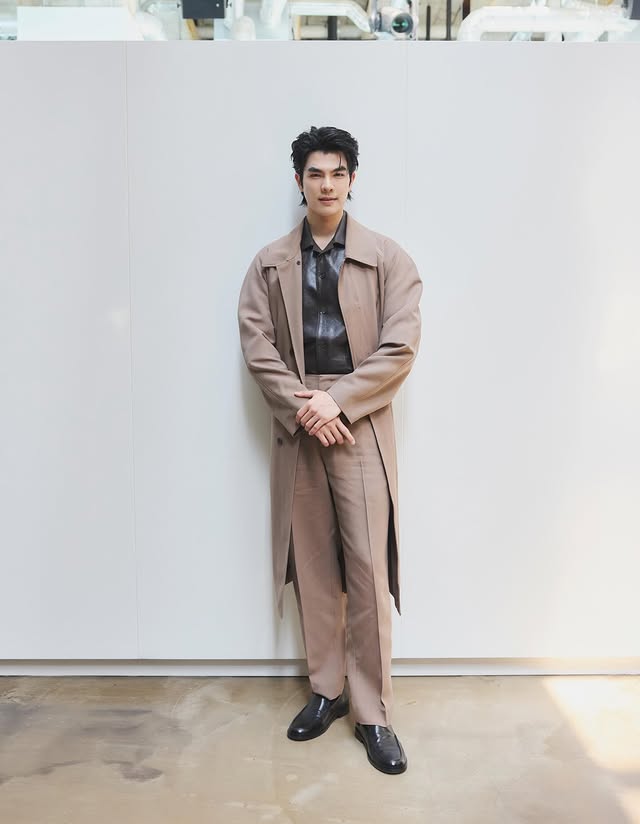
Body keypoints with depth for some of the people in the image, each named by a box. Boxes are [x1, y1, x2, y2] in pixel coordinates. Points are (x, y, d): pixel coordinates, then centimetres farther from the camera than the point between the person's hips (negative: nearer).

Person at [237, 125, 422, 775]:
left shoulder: (388, 258, 3)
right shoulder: (269, 264, 10)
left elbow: (400, 349, -5)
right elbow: (257, 344, 1)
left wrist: (335, 400, -13)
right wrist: (303, 408, -11)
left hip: (360, 429, -2)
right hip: (298, 429, 3)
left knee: (368, 570, -4)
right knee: (313, 568, 10)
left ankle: (372, 713, 9)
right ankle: (326, 690, 26)